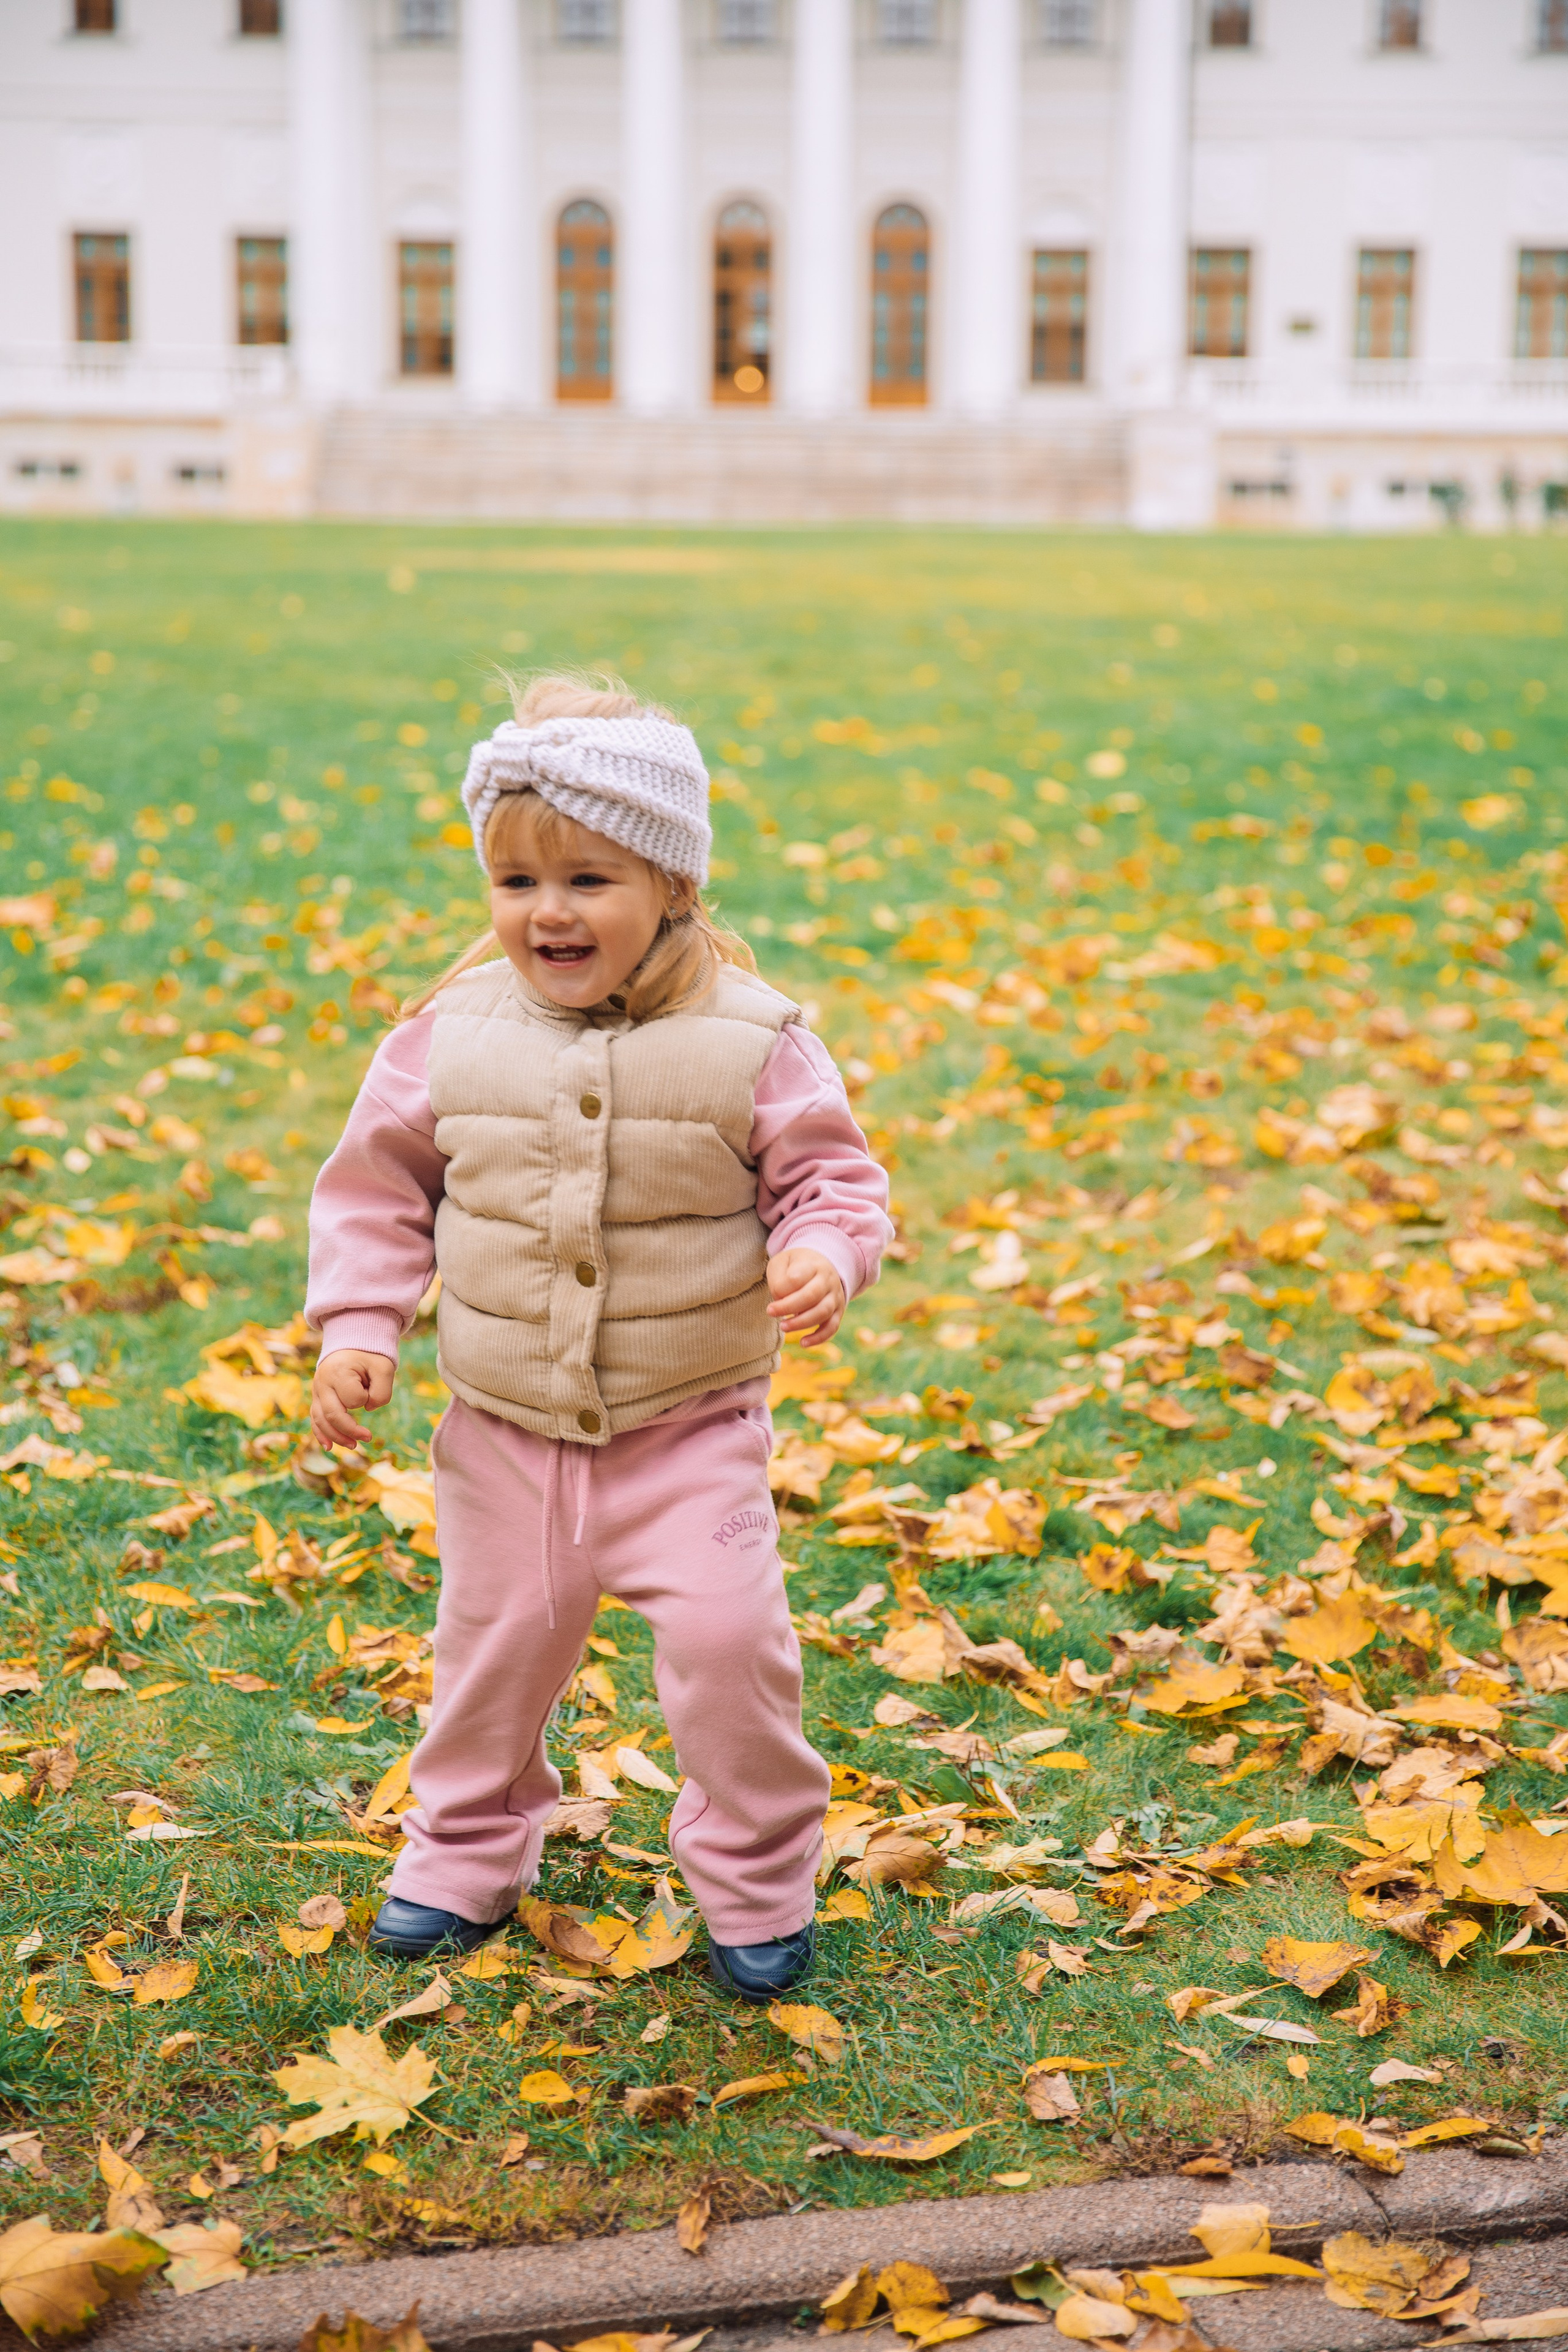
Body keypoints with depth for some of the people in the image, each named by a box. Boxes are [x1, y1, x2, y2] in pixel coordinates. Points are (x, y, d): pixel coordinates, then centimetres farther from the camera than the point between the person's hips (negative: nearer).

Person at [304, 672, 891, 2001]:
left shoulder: (751, 1043, -12)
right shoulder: (451, 1037, -6)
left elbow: (831, 1178, -4)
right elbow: (379, 1185, 5)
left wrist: (825, 1255, -25)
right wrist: (358, 1326, -5)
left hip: (692, 1425, -2)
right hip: (505, 1426, 2)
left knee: (728, 1637, -10)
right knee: (495, 1638, 14)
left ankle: (756, 1876, 15)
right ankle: (470, 1851, 40)